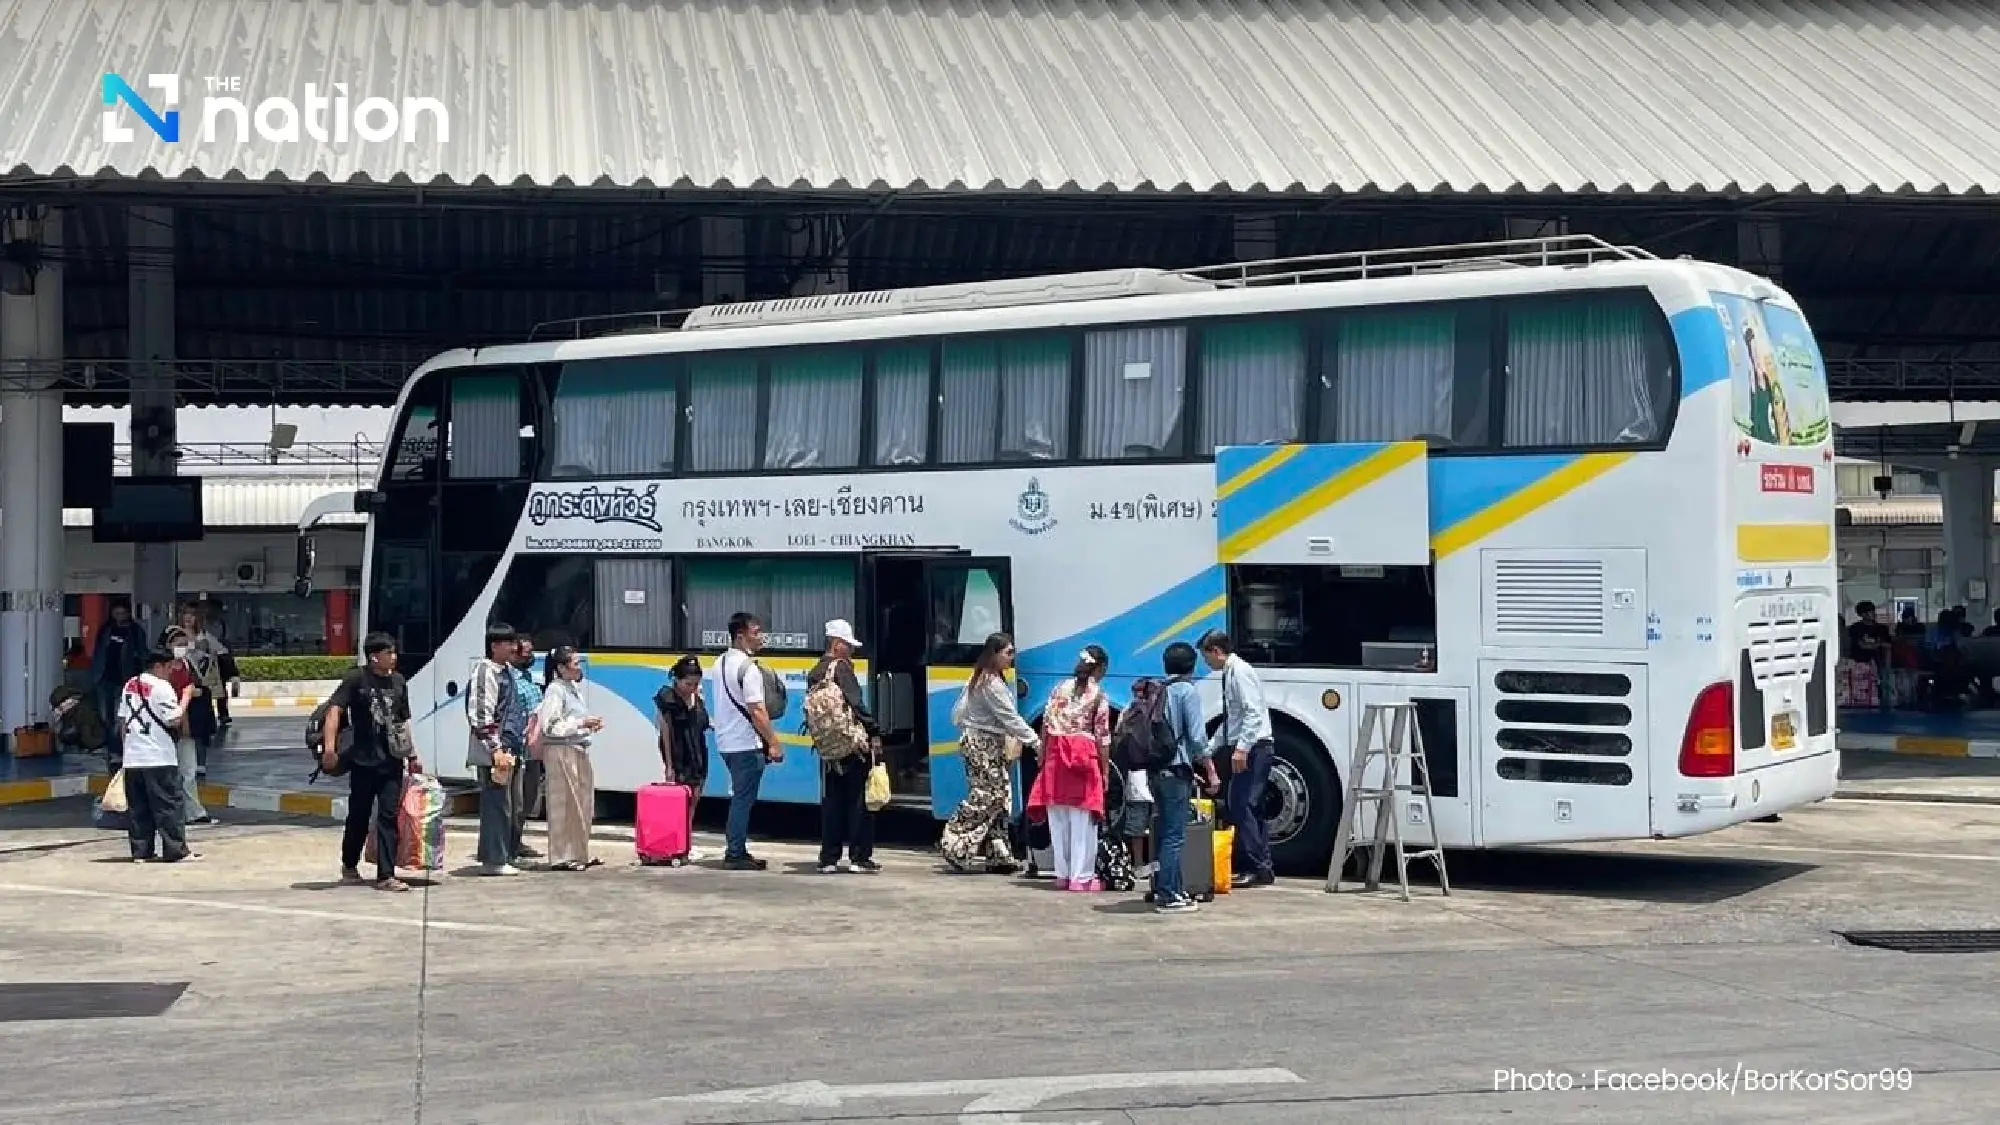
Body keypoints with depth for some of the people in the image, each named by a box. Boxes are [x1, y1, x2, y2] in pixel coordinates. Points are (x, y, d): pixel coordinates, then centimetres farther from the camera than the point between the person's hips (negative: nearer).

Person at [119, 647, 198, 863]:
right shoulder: (162, 687, -11)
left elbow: (122, 720, 15)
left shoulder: (130, 685, 11)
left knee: (138, 807, 9)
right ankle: (176, 851, -2)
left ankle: (140, 851, 10)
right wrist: (186, 696, -4)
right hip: (160, 758, -7)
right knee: (168, 805, -2)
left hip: (132, 758, 7)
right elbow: (174, 720, -15)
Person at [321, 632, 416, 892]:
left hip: (392, 762, 4)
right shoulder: (356, 679, -6)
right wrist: (329, 746, -26)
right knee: (359, 815, 9)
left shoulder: (398, 681, 10)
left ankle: (386, 876, -1)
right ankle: (349, 865, 31)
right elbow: (335, 709, -14)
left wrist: (412, 756, 19)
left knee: (390, 817, -2)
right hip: (363, 761, -4)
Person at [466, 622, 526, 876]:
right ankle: (495, 860, -3)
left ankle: (502, 855, 21)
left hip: (510, 750, 10)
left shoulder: (507, 670, 17)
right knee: (497, 804, -7)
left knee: (510, 805, 13)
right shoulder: (486, 672, -13)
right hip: (494, 752, -10)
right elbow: (481, 714, -19)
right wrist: (495, 748, -22)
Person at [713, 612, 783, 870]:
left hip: (725, 741, 9)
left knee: (740, 798, 16)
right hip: (746, 744, -9)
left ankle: (737, 850, 19)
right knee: (744, 799, -3)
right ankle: (735, 854, -1)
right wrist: (773, 743, -17)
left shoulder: (720, 662, 12)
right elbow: (756, 711, -21)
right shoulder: (749, 668, -17)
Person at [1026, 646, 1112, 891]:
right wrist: (1105, 771, 2)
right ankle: (1081, 877, 0)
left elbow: (1046, 726, 9)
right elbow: (1102, 736, -2)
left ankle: (1062, 875, 15)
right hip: (1084, 755, -4)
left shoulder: (1060, 689, 10)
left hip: (1055, 754, 4)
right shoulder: (1098, 695, -1)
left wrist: (1042, 758, 15)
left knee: (1058, 819, 10)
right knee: (1082, 822, 0)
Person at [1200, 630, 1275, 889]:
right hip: (1245, 749, 10)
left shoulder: (1240, 672, -10)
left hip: (1253, 748, -10)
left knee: (1242, 806, -12)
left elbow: (1253, 713, -21)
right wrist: (1209, 749, 26)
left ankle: (1256, 869, -11)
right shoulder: (1229, 674, 19)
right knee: (1250, 808, 10)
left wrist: (1241, 748, -27)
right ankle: (1262, 869, 12)